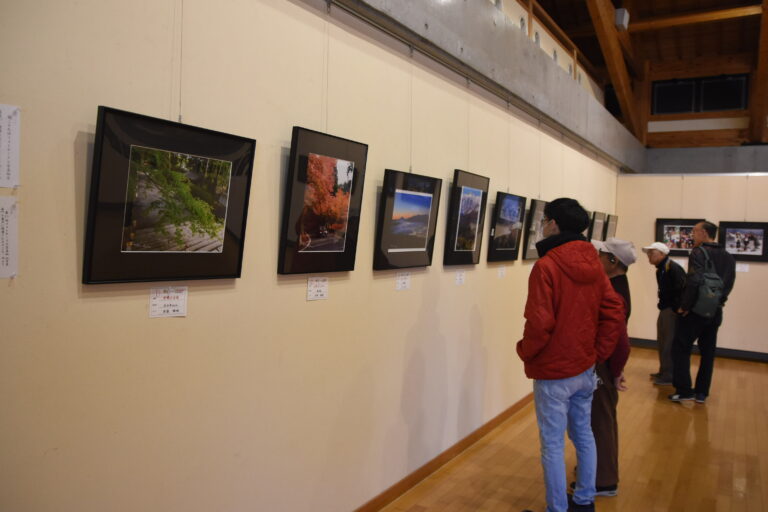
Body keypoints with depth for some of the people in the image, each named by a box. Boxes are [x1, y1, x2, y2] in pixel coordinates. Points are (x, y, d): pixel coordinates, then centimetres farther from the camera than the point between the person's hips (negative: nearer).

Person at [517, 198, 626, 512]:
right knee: (584, 435, 20)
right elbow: (614, 313, 4)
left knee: (553, 444, 5)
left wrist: (525, 351, -6)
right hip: (585, 369, 8)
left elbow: (540, 323, -23)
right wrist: (598, 353, 9)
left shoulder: (546, 265, -19)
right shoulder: (593, 263, 3)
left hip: (554, 372, -7)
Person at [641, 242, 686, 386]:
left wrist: (676, 309, -22)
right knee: (662, 342, 17)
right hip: (665, 309, 10)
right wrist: (662, 305, 8)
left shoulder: (674, 268, -17)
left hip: (673, 311, -10)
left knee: (670, 344, -6)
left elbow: (683, 290, -23)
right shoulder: (660, 270, 14)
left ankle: (669, 376, 1)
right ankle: (664, 371, 29)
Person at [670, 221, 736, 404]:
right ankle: (701, 392, 18)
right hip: (715, 312, 7)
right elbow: (729, 283, 9)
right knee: (708, 352, 13)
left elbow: (694, 281, -24)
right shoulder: (728, 257, 10)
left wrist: (685, 306, -16)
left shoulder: (698, 253, -12)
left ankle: (684, 390, 2)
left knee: (681, 349, 3)